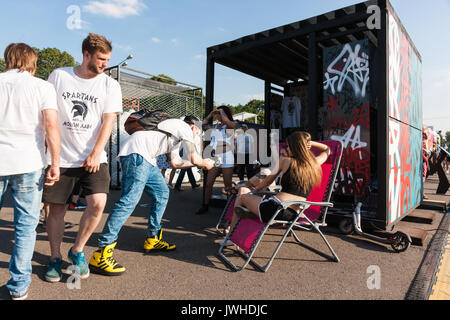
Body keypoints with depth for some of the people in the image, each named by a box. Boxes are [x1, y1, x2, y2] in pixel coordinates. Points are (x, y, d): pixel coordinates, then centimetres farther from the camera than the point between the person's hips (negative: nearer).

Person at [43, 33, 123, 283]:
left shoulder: (110, 85, 3)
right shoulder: (58, 76, 6)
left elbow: (108, 122, -3)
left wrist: (95, 154, -11)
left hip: (93, 157, 0)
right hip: (60, 156, 1)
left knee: (98, 203, -15)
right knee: (56, 208, 5)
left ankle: (77, 251, 10)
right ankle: (55, 258, 25)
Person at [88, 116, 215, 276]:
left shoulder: (177, 137, 33)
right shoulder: (185, 128, 4)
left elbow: (175, 162, 36)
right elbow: (194, 158, -3)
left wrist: (200, 162, 38)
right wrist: (206, 164, 18)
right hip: (136, 153, -11)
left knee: (162, 193, 15)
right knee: (130, 199, -20)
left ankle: (152, 240, 21)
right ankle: (101, 254, -20)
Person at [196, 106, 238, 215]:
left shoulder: (232, 125, -2)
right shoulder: (215, 127, 16)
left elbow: (226, 120, -23)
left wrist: (221, 111, -5)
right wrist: (210, 115, 17)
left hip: (227, 160, -6)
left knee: (228, 186, 0)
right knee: (208, 184, 6)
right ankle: (205, 206, 17)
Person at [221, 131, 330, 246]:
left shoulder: (285, 160, -2)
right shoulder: (314, 164, 7)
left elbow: (267, 181, 12)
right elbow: (327, 149, 30)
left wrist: (255, 189, 29)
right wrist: (308, 142, 27)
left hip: (274, 207, -6)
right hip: (292, 216, 6)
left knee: (241, 198, 21)